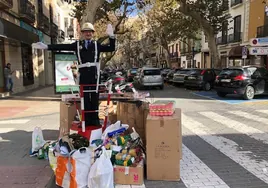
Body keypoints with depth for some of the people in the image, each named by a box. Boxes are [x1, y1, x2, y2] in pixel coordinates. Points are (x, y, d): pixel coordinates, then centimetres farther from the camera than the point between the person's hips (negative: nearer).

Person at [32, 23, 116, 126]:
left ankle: (95, 119, 16)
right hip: (83, 75, 0)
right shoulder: (77, 44, 10)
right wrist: (46, 46, -1)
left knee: (95, 97, 6)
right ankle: (87, 120, 14)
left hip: (94, 74, 0)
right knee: (85, 98, 5)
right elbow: (63, 47, 5)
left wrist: (111, 36, -6)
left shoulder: (97, 44, 11)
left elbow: (111, 48, 7)